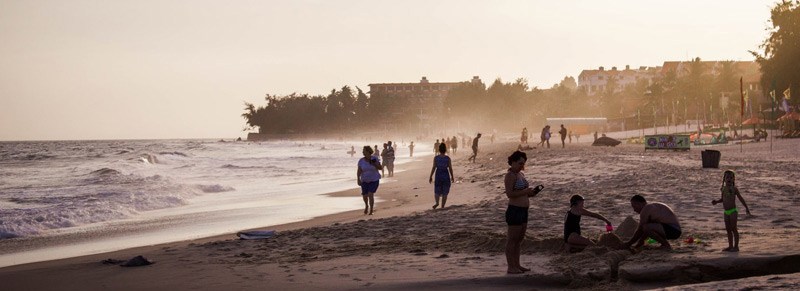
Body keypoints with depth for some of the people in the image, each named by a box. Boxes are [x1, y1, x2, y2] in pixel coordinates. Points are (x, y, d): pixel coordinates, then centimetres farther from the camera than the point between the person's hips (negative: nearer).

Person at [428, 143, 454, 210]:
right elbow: (450, 168, -5)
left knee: (437, 191, 12)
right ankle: (442, 207, 9)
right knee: (445, 193, 11)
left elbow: (434, 167, -8)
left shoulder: (436, 158, -7)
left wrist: (430, 176, 0)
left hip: (438, 175, 0)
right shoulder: (448, 158, -8)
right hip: (446, 175, 0)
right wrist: (452, 177, 8)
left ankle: (437, 203, -15)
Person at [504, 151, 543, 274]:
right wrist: (526, 191, -20)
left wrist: (530, 192, 7)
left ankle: (517, 265, 22)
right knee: (512, 239, -4)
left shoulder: (520, 174, 16)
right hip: (514, 210, -10)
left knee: (519, 239, 14)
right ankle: (511, 267, -1)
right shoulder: (510, 175, -13)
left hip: (523, 210, 10)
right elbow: (509, 194, -20)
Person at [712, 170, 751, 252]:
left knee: (734, 229, -4)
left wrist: (746, 208, -4)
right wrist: (716, 202, 5)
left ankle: (736, 246, 1)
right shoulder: (723, 189, 8)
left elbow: (740, 198, -3)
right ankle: (730, 246, 17)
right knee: (728, 229, 10)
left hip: (733, 211, -6)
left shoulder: (734, 189, -8)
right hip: (726, 212, 6)